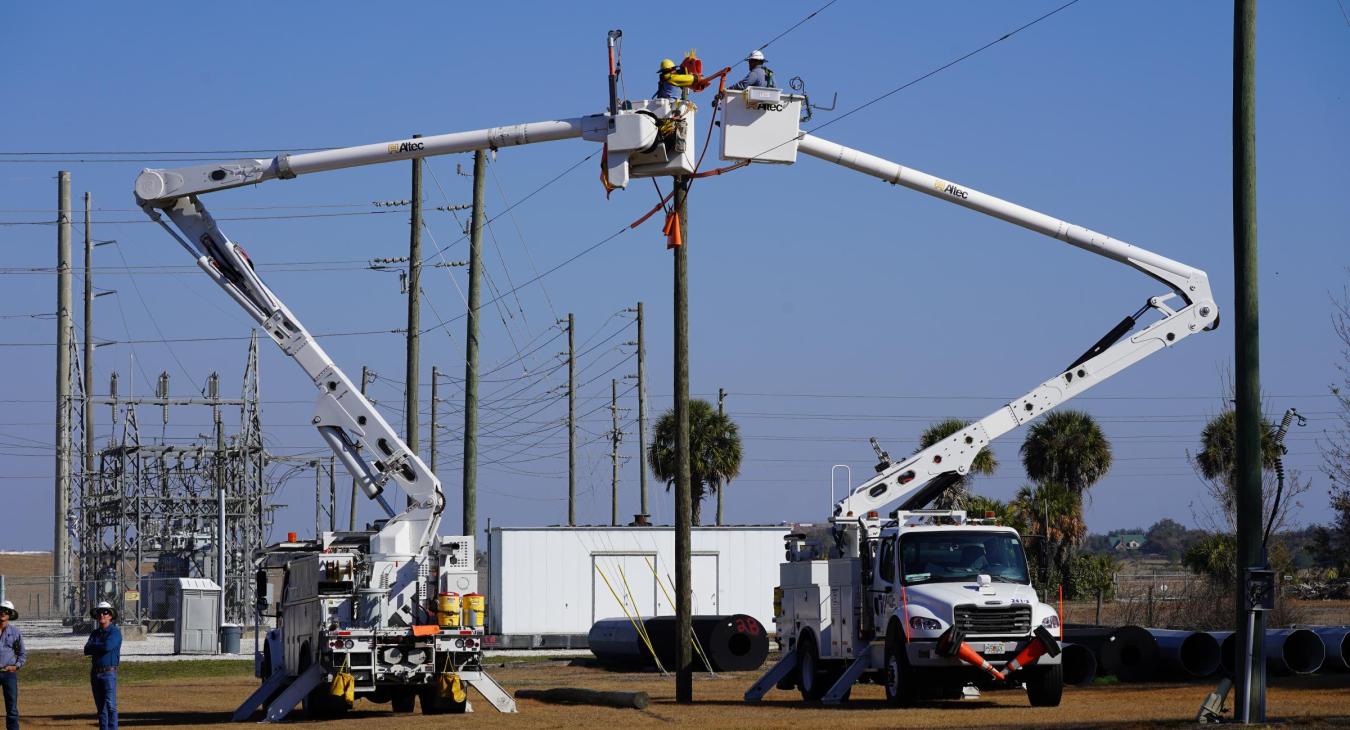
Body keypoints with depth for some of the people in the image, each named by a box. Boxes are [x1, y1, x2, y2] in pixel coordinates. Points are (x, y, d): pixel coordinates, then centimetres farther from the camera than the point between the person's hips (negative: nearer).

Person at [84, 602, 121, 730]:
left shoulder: (115, 632, -4)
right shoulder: (95, 633, 15)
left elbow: (108, 646, -21)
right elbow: (87, 650, 2)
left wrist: (94, 646, -4)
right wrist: (101, 647, -11)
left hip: (109, 673, -6)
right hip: (95, 673, 6)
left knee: (110, 705, -11)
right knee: (100, 707, 8)